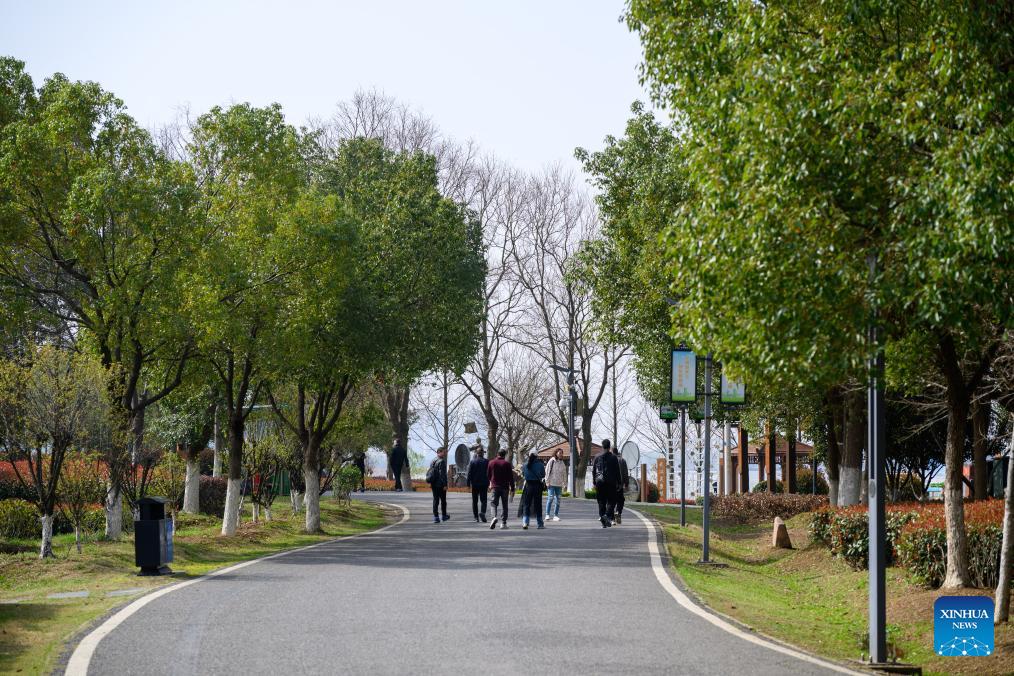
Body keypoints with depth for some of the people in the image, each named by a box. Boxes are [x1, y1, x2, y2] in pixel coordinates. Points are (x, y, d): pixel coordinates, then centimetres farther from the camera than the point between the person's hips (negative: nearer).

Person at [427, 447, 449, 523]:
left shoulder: (433, 461, 11)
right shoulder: (441, 461, -15)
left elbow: (429, 472, 16)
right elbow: (442, 474, -20)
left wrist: (430, 483, 21)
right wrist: (445, 485, -18)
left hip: (433, 484, 7)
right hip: (440, 485, -7)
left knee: (435, 500, 8)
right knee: (443, 500, 7)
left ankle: (435, 516, 4)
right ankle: (443, 515, 16)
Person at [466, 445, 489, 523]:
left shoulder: (472, 462, -2)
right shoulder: (486, 462, -1)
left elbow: (469, 473, -4)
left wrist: (468, 484, -1)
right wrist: (490, 484, 8)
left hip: (475, 484, 0)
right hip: (484, 484, 0)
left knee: (475, 501, 8)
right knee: (483, 500, 5)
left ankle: (476, 517, 7)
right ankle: (482, 512, -21)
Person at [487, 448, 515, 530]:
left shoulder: (491, 462, 4)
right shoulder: (507, 463, -2)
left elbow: (488, 474, 15)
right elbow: (511, 477, -4)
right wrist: (512, 489, 1)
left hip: (495, 487, 1)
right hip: (505, 487, -1)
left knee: (494, 504, 2)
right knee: (504, 506, 7)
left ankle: (494, 517, -25)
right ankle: (503, 523, 3)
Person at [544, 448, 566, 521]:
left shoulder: (562, 463, 11)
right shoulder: (552, 461, -4)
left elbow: (564, 474, 17)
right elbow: (547, 471, -5)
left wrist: (565, 483, 14)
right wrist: (547, 481, -9)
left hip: (559, 484, 5)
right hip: (552, 484, -5)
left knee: (558, 500, 4)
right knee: (550, 498, -12)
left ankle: (556, 515, 10)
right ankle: (547, 514, -7)